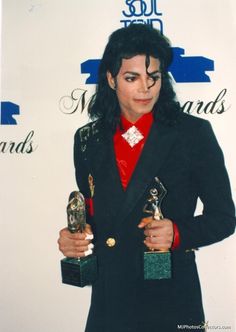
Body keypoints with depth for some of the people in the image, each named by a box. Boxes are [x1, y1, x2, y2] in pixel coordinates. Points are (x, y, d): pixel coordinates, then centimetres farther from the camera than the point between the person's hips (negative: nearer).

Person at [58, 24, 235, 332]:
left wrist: (178, 234, -21)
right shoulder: (88, 139, 2)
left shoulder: (194, 133, -8)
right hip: (108, 298, 3)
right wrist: (73, 238, -7)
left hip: (171, 299, -3)